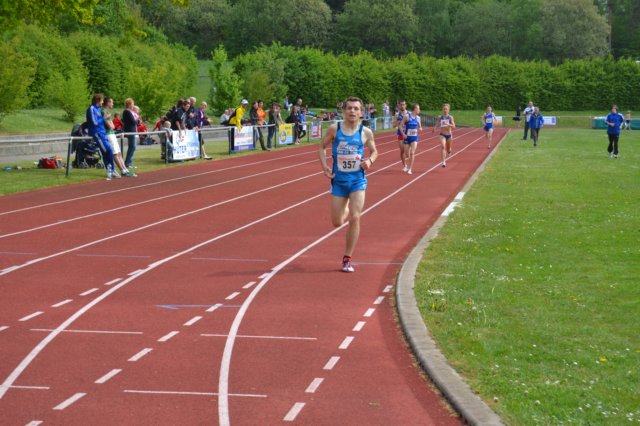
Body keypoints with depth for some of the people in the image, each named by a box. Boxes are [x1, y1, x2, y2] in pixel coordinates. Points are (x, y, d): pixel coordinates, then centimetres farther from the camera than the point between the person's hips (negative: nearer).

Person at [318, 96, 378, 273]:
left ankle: (347, 259, 0)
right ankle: (347, 211, 46)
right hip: (339, 179, 1)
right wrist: (324, 166, -8)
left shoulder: (366, 132, -3)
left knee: (355, 218, -12)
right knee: (337, 222, 6)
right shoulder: (334, 129, -4)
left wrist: (370, 161, -12)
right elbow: (322, 147, 7)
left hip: (358, 180, -1)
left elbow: (374, 151, 10)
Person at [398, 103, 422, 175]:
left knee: (412, 153, -13)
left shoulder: (417, 117, 5)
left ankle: (410, 169, -6)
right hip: (407, 137, -2)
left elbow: (420, 127, 17)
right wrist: (403, 134, -19)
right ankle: (409, 166, 37)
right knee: (407, 154, 4)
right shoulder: (407, 116, -9)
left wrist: (420, 129, -7)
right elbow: (400, 126, -7)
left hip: (414, 137, 2)